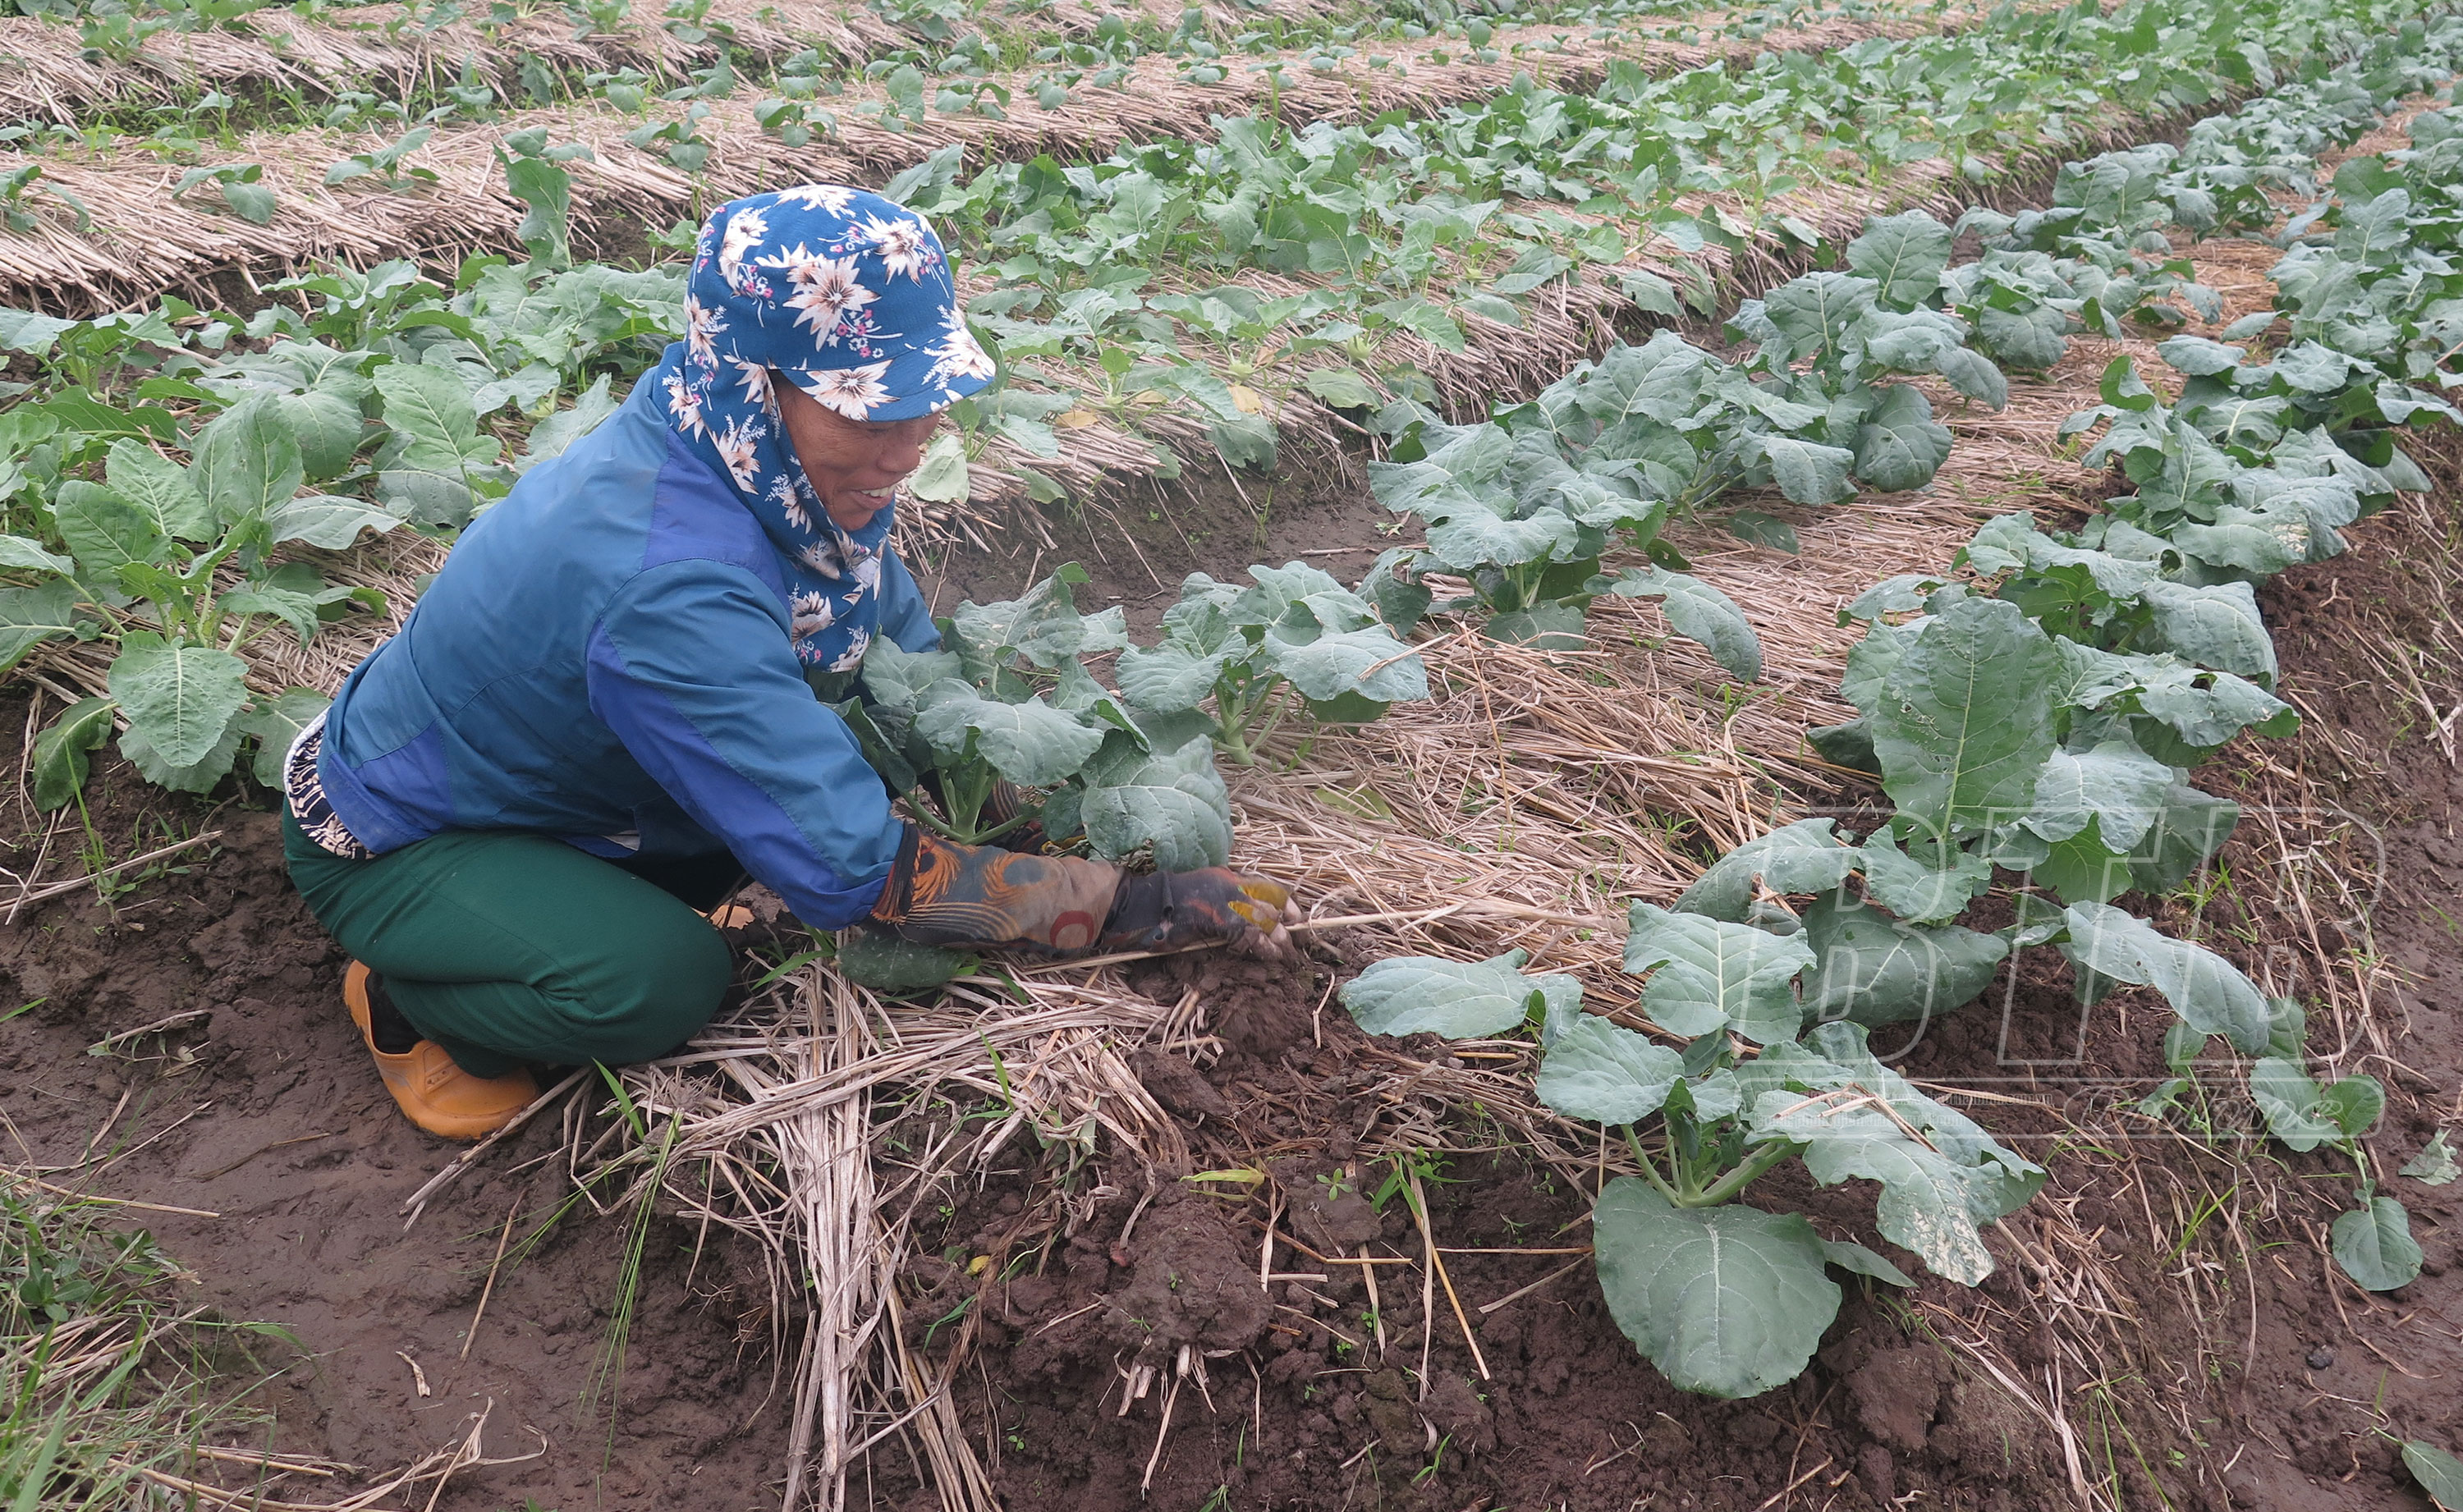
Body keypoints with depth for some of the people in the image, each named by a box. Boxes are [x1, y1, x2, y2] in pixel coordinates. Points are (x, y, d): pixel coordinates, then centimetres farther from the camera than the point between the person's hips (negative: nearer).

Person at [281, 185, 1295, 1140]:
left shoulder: (782, 461, -15)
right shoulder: (668, 585, -41)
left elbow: (905, 640, 2)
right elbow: (859, 873, -40)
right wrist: (1136, 908, -36)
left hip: (543, 770, 8)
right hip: (386, 841, -7)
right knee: (662, 982, -31)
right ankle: (405, 995, 0)